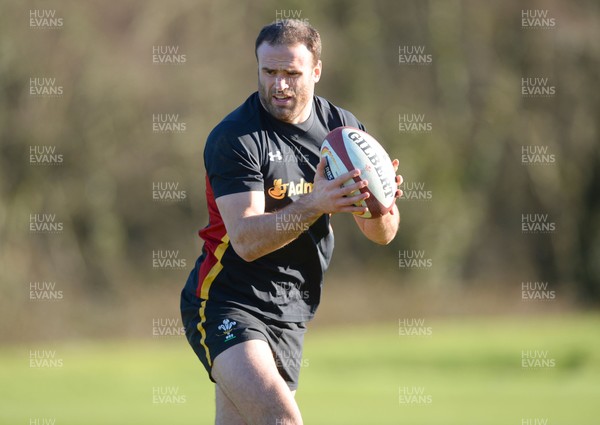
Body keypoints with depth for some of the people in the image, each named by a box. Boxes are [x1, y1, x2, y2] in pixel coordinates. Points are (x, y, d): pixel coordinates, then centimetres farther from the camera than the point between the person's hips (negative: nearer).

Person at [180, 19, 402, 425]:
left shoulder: (341, 127, 5)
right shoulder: (235, 138, -13)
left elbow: (382, 234, 3)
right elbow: (246, 240, -23)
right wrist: (314, 205, -36)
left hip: (291, 315, 6)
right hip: (226, 305, -6)